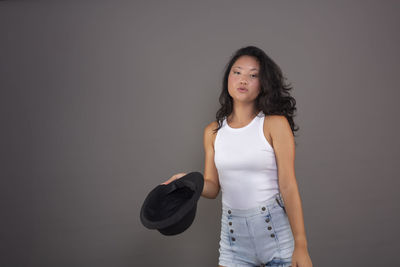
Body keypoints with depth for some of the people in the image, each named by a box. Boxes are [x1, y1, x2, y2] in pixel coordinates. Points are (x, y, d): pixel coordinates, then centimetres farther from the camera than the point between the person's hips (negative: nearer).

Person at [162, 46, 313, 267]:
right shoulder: (212, 132, 6)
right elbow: (212, 187, 8)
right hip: (233, 237, 3)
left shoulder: (275, 124, -6)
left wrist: (301, 246, -12)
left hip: (276, 232, -3)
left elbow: (288, 187, -10)